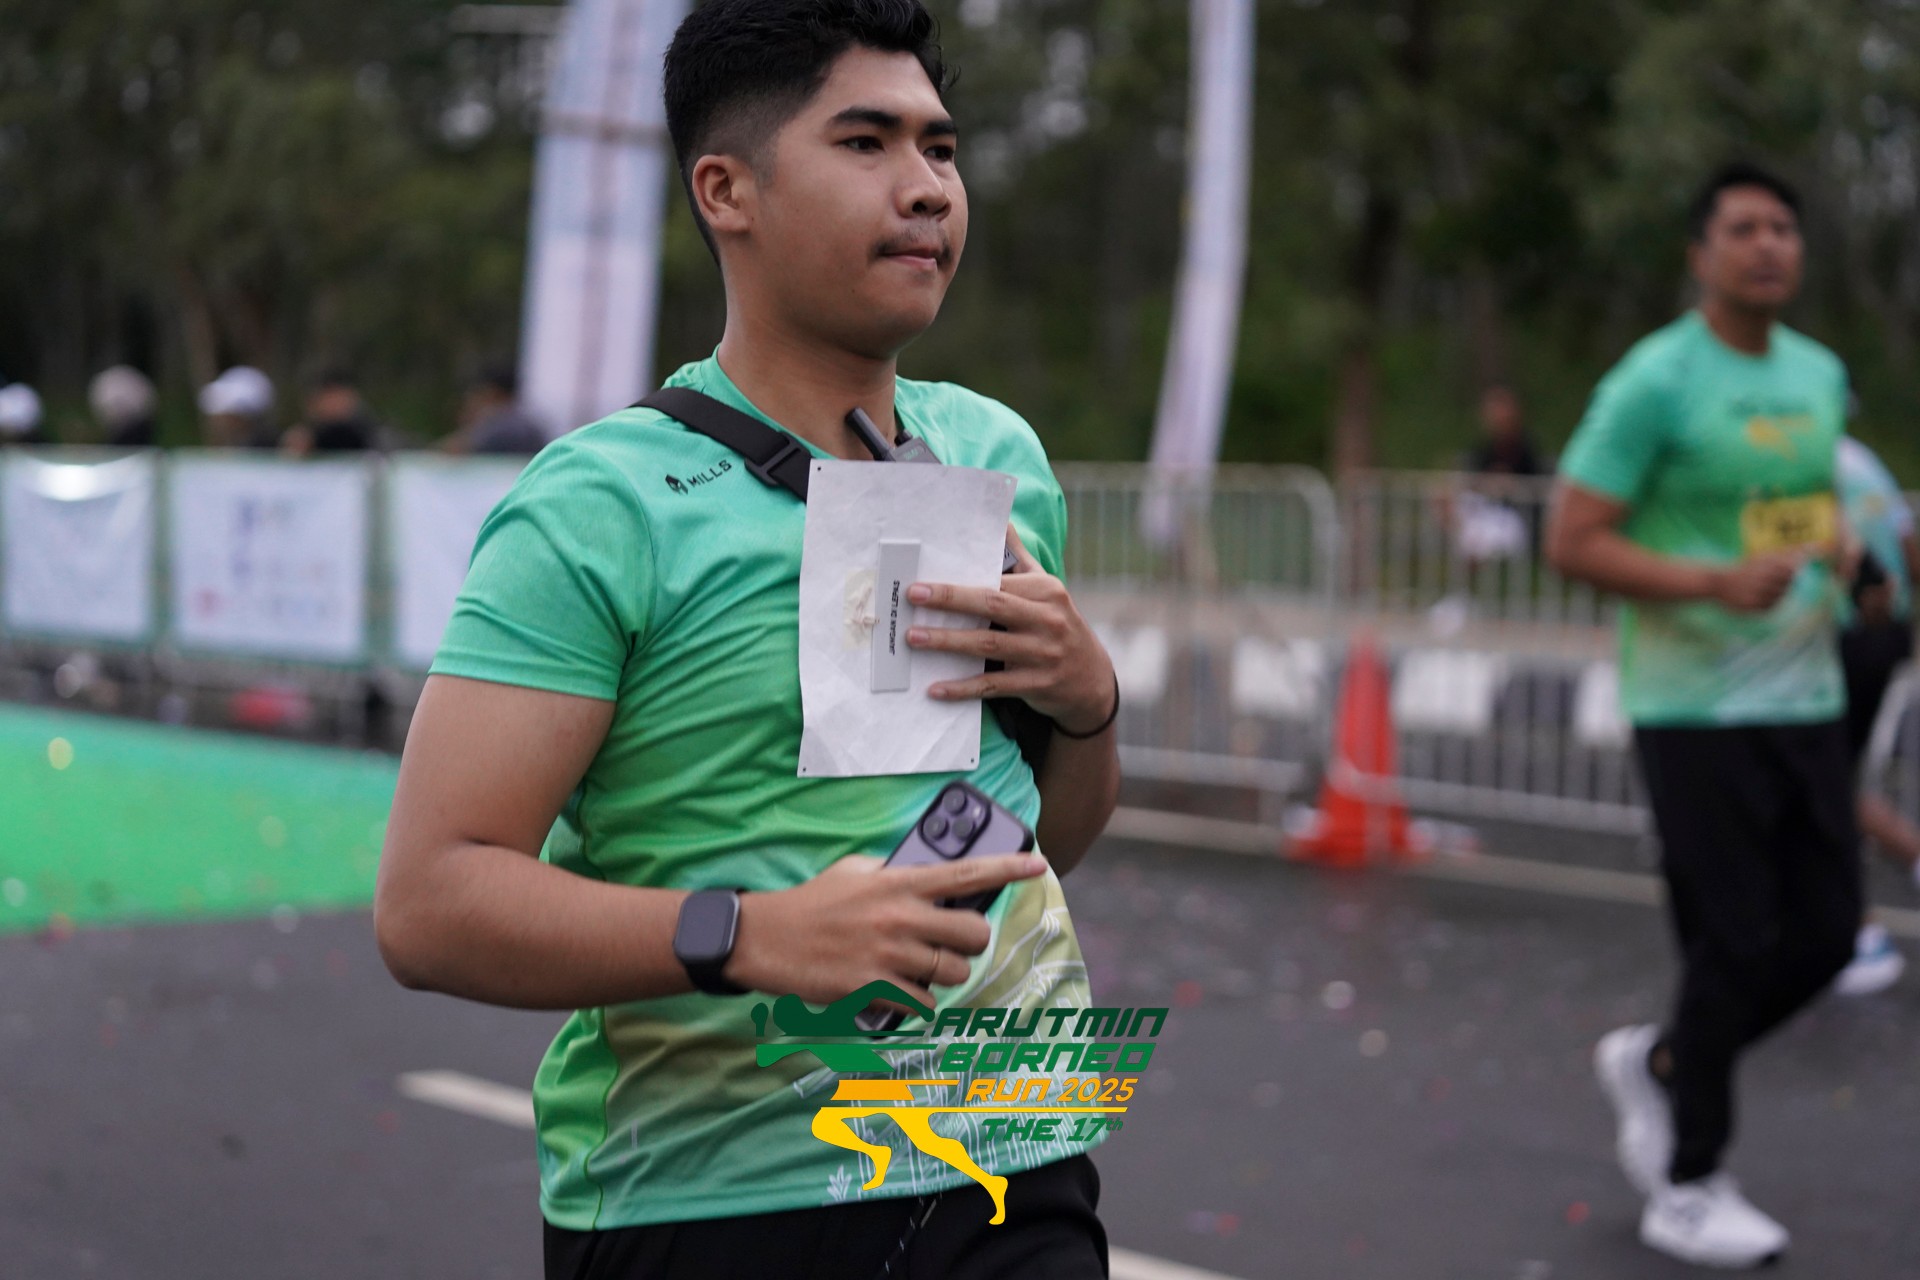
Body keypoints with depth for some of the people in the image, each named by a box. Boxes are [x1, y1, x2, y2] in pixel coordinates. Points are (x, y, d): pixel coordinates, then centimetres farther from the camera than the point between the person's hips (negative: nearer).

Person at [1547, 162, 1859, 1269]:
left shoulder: (1821, 375, 10)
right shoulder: (1656, 383, -12)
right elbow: (1572, 541, -13)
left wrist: (1837, 546, 4)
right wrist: (1715, 583, -24)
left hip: (1808, 700, 7)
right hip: (1697, 709, -7)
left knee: (1826, 933, 8)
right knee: (1736, 948, -4)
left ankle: (1657, 1064, 32)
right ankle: (1688, 1189, 13)